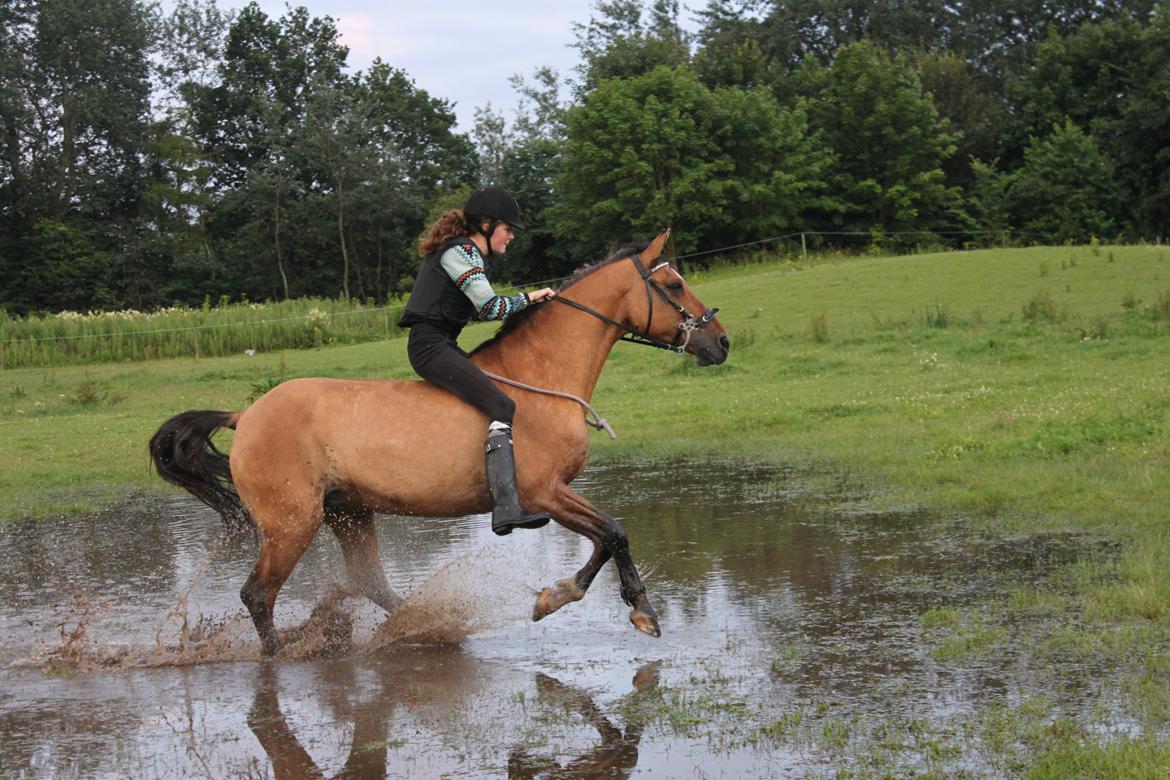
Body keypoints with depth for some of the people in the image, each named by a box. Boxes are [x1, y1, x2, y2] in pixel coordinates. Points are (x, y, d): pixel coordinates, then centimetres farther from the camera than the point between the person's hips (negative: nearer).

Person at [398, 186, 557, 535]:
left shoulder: (467, 252, 21)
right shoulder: (460, 252, -11)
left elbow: (477, 310, 22)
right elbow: (491, 308, -16)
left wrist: (525, 303, 15)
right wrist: (529, 298, -1)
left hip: (439, 344, 12)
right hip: (431, 345, -12)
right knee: (502, 407, -23)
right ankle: (506, 508, -36)